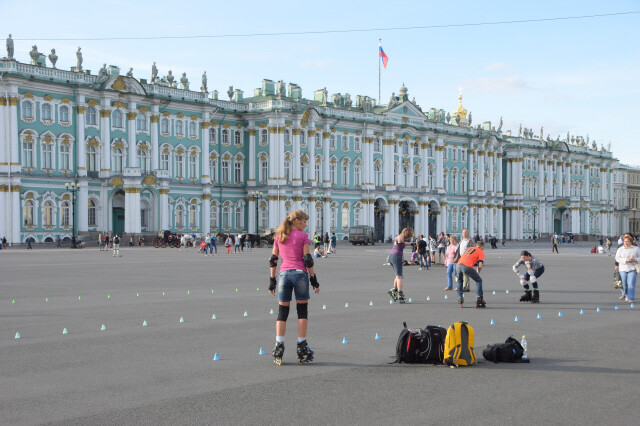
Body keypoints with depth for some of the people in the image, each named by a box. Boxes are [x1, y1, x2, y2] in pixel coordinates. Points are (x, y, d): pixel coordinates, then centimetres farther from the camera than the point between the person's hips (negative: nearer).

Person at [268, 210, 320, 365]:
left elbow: (273, 260, 9)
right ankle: (302, 348, 3)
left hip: (284, 275, 3)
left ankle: (279, 346, -3)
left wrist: (272, 280, 13)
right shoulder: (302, 236, -1)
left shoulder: (279, 236, 11)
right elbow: (308, 260, -5)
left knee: (282, 313, 5)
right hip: (300, 273, -3)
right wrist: (314, 279, 1)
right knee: (302, 311, 4)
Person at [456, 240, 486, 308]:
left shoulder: (470, 248, 33)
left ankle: (460, 298, 20)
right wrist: (477, 273, 23)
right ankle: (479, 298, 1)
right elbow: (480, 266, 4)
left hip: (458, 265, 5)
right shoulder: (481, 252, 16)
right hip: (467, 266, -5)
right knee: (479, 280, 14)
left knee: (460, 281, 31)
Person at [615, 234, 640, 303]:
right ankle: (625, 294, 30)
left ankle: (630, 298, -10)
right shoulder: (620, 249, 8)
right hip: (623, 268, 2)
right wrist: (626, 260, -18)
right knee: (624, 283, 6)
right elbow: (617, 258, -4)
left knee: (631, 283, -12)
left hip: (632, 268, -2)